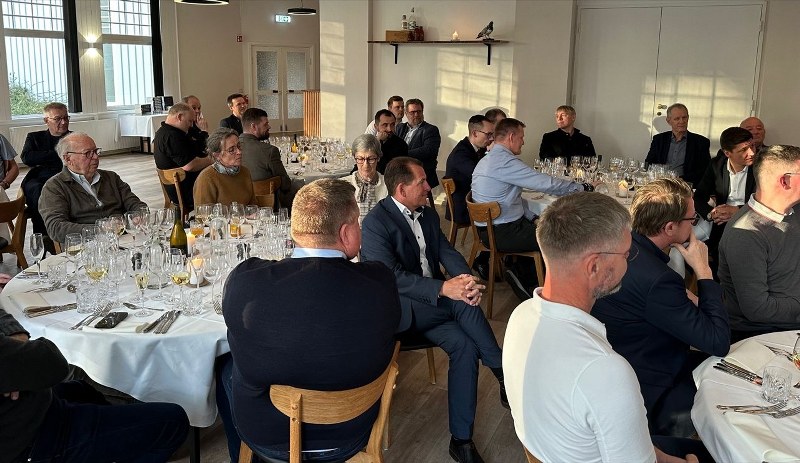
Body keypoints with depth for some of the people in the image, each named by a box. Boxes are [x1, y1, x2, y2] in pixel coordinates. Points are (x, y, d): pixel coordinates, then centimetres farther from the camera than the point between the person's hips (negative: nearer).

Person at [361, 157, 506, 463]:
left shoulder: (428, 214, 12)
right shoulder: (375, 222, -13)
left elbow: (447, 252, 5)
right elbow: (390, 277, -23)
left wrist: (467, 280, -19)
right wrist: (443, 288, -33)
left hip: (434, 305, 6)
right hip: (400, 309, -6)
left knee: (465, 346, -21)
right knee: (463, 306, -30)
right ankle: (504, 374, -14)